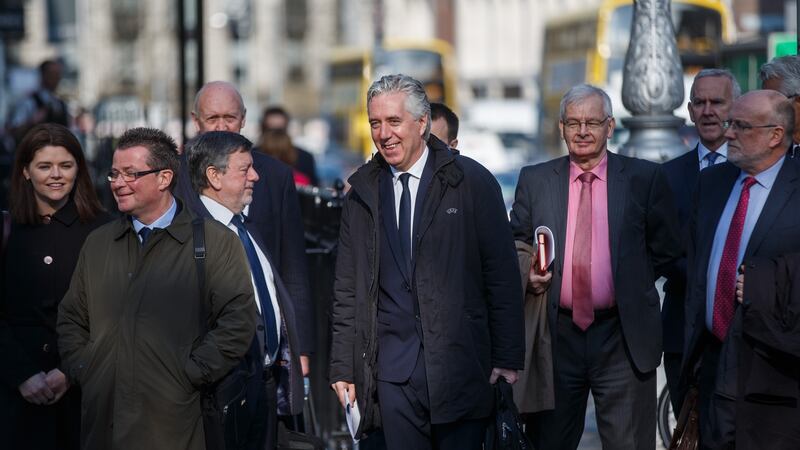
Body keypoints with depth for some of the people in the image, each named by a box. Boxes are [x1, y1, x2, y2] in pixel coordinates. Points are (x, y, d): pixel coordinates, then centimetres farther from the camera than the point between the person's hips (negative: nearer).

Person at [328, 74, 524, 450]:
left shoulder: (471, 182, 0)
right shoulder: (362, 193, 9)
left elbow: (502, 274, -1)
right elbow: (347, 288, 12)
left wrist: (508, 358, -5)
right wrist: (342, 367, 6)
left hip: (460, 361, -2)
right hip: (392, 369, 2)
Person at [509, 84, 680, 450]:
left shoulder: (645, 178, 3)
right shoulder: (534, 180, 8)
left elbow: (667, 250, 8)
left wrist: (632, 283, 1)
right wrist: (528, 272, -7)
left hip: (623, 338, -2)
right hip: (556, 335, 2)